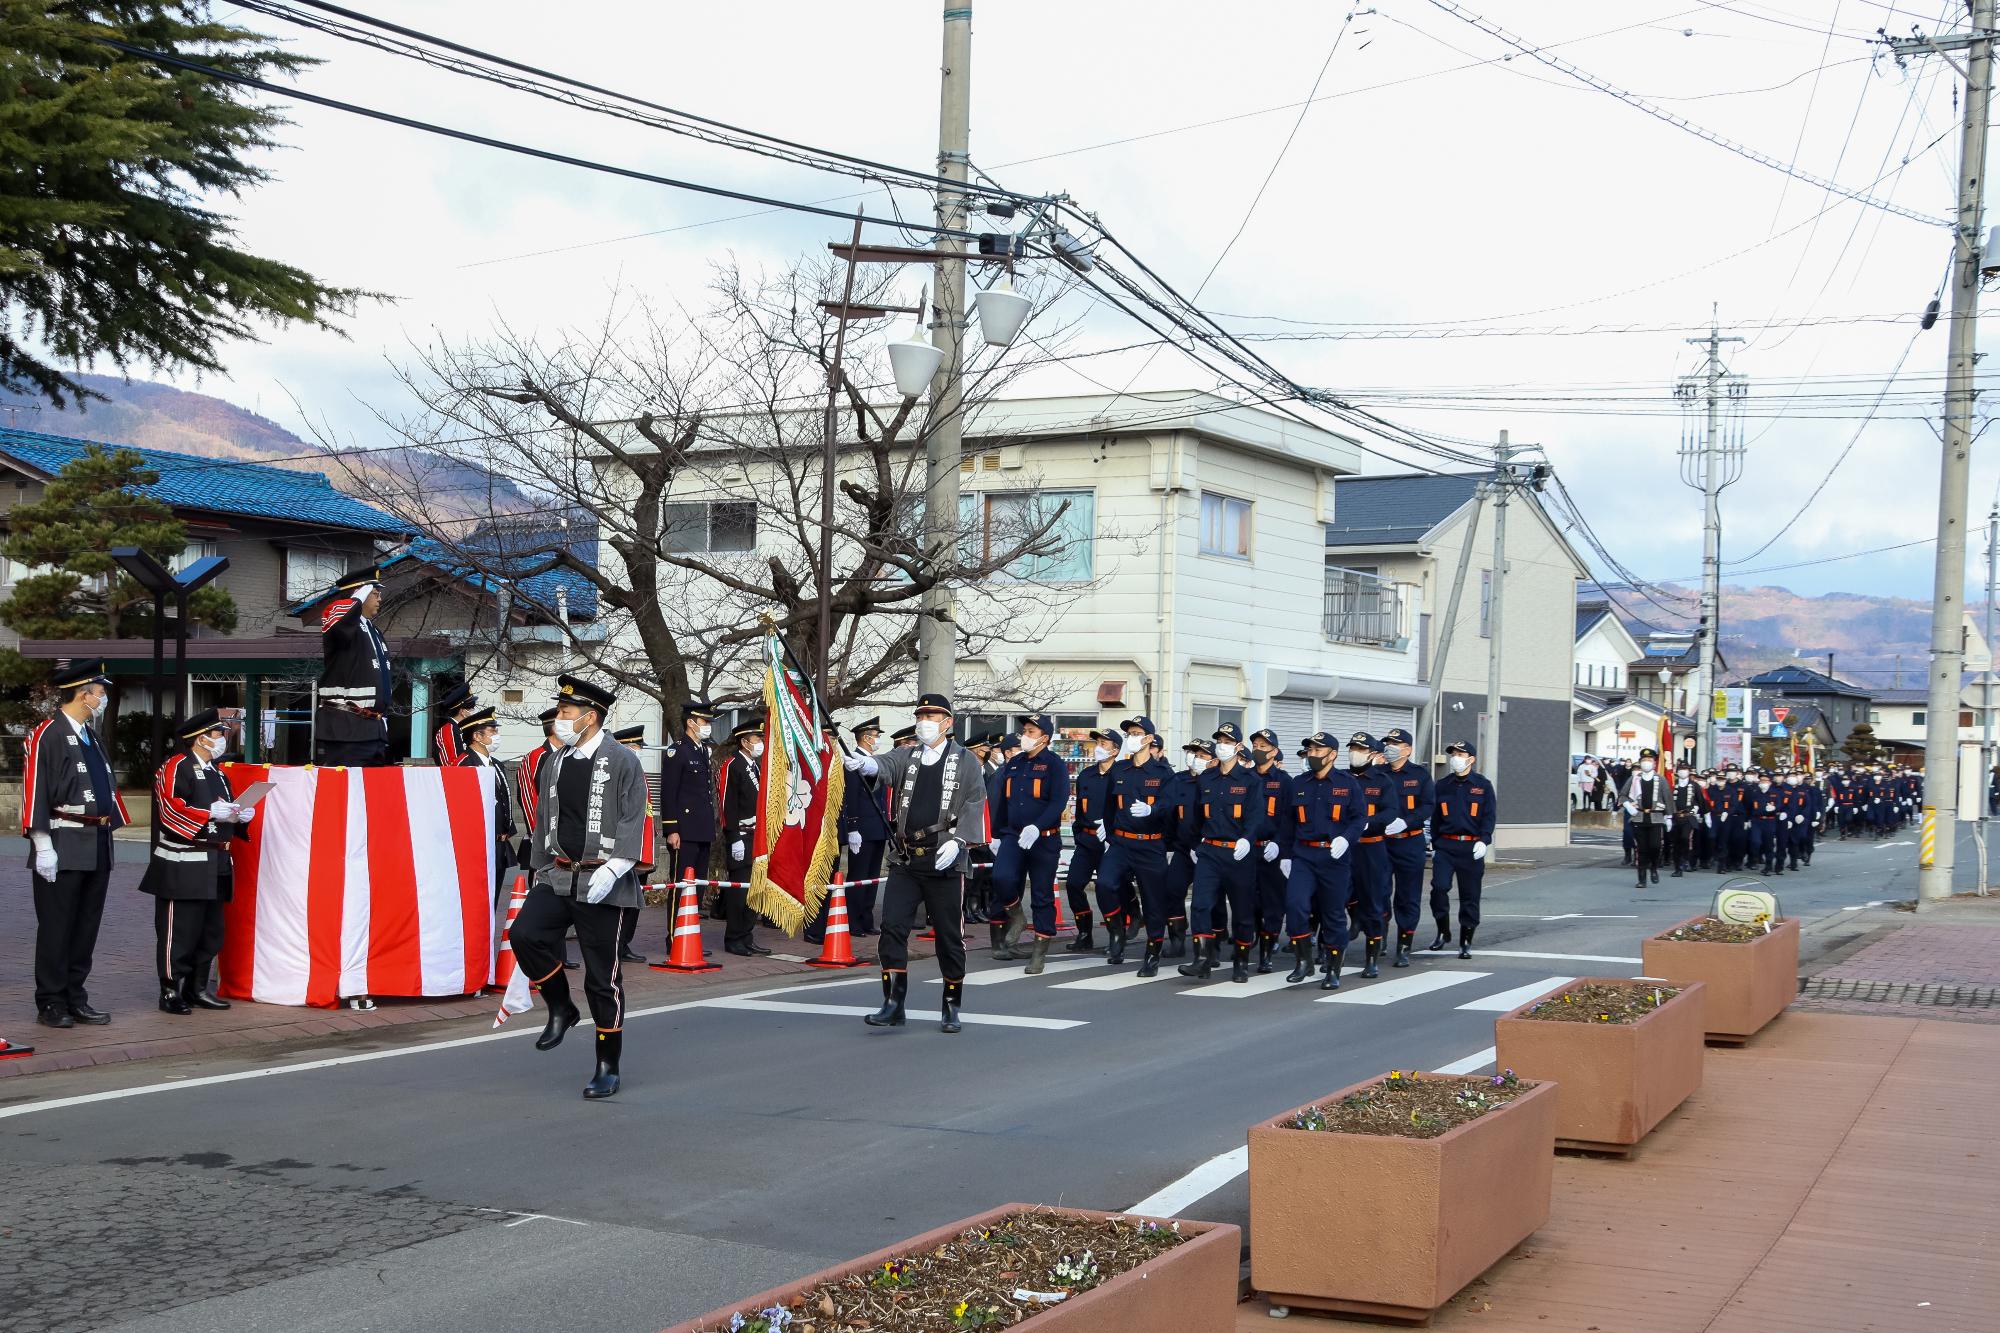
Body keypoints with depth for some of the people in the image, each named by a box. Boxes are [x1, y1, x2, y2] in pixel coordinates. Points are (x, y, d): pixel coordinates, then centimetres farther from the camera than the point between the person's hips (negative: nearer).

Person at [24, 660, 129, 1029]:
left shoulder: (92, 737, 17)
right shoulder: (47, 735, -9)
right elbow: (34, 791, -14)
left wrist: (110, 830, 19)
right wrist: (43, 847, -18)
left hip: (97, 847, 8)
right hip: (64, 848, -8)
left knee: (87, 926, 10)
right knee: (56, 927, -1)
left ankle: (76, 999, 18)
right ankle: (51, 1005, 6)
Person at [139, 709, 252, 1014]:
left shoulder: (216, 772, 20)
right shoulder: (176, 767, -8)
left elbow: (226, 811, 27)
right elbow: (171, 809, -18)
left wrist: (240, 814, 5)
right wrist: (211, 812, -22)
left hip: (214, 868, 9)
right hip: (183, 867, -9)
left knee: (211, 931, 12)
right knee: (179, 930, -5)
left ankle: (197, 988, 20)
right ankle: (171, 992, 1)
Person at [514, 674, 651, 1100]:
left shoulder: (623, 762, -6)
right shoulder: (553, 763, 13)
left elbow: (632, 824, -12)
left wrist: (610, 871, -21)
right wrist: (540, 870, 19)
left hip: (602, 883, -5)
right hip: (558, 877, 5)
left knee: (603, 977, -1)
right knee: (525, 934, -19)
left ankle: (608, 1068, 11)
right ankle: (560, 1008, 6)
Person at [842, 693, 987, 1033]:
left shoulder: (965, 761, 4)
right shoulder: (907, 757, 11)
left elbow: (975, 804, -2)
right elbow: (886, 765, -10)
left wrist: (957, 840, -16)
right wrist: (865, 763, -34)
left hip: (944, 863, -3)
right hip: (904, 861, 3)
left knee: (949, 935, 3)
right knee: (892, 927, -6)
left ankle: (952, 1008, 16)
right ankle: (894, 1005, -1)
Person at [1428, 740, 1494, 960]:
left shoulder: (1483, 785, 3)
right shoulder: (1442, 785, 10)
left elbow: (1489, 816, 0)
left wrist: (1483, 840, -13)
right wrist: (1434, 845, 12)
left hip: (1471, 848, -1)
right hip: (1445, 846, 1)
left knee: (1470, 895, 2)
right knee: (1439, 886, -16)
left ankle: (1465, 942, 13)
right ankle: (1443, 932, 2)